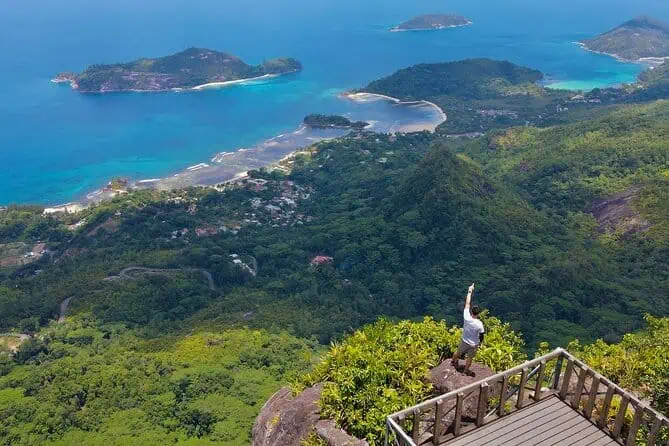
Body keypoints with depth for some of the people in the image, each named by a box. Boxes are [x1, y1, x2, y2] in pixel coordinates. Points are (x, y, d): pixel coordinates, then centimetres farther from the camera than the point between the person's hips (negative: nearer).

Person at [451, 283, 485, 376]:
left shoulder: (467, 317, -26)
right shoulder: (479, 324, -31)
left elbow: (467, 304, -16)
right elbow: (481, 335, -17)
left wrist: (470, 291, -8)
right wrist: (480, 342, 6)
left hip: (464, 341, 3)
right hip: (474, 344, -3)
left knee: (459, 352, 29)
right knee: (469, 358, 20)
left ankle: (453, 361, 57)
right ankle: (466, 370, 41)